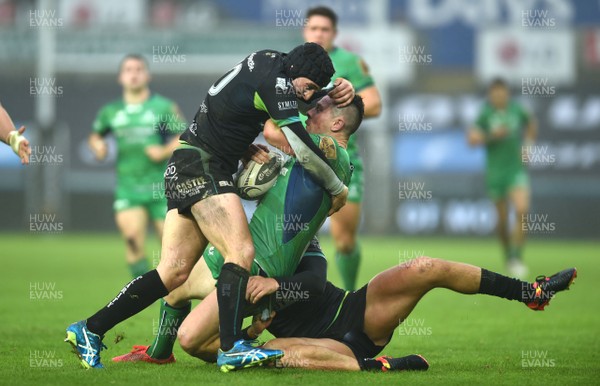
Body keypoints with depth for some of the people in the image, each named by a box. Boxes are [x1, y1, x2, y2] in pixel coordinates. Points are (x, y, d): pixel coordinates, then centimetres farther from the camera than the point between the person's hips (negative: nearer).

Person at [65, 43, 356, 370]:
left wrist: (339, 88, 11)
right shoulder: (275, 81, -15)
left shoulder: (270, 61, 12)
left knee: (174, 272, 4)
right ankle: (231, 348, -31)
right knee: (241, 251, -21)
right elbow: (304, 149, -17)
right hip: (201, 168, -10)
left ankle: (88, 331, 5)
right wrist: (337, 188, -2)